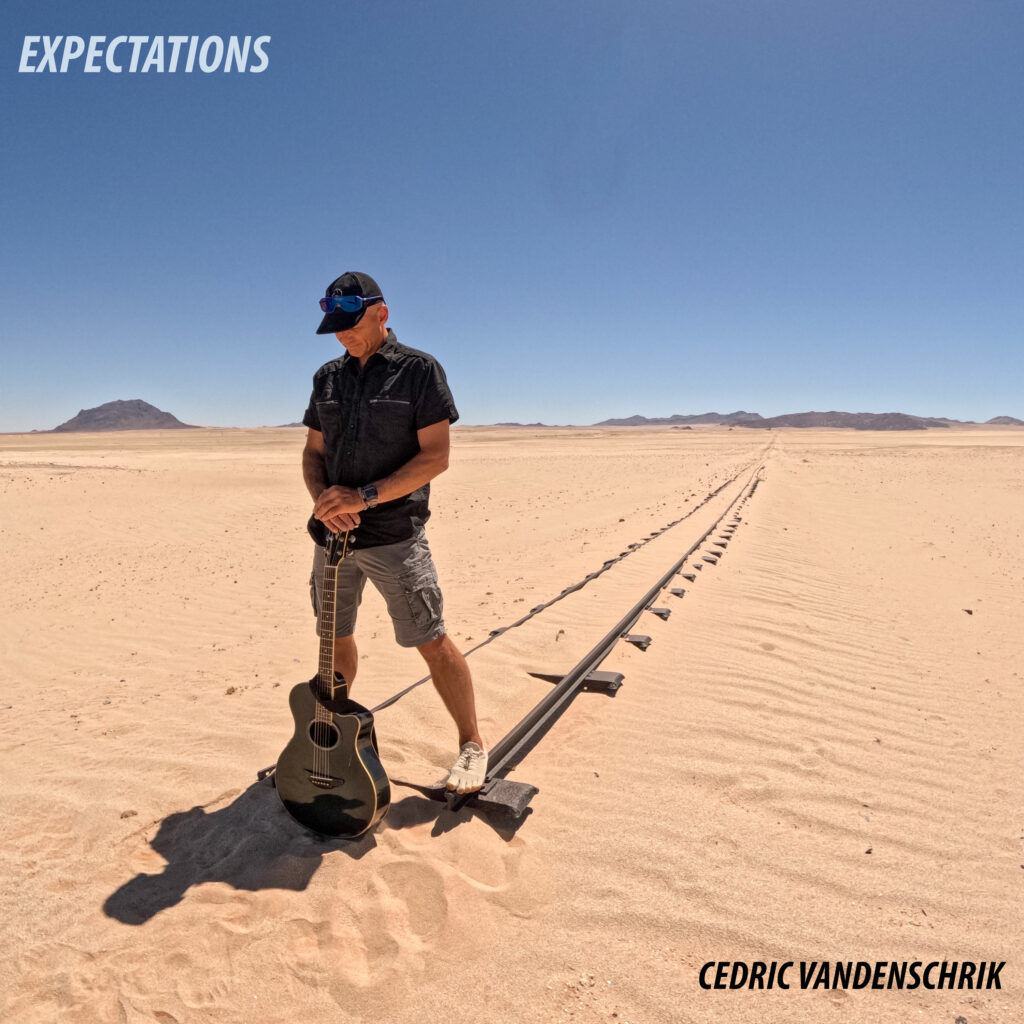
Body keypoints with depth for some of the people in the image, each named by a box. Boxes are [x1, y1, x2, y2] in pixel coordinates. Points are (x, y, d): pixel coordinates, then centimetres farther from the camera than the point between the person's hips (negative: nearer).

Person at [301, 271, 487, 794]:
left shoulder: (419, 370, -6)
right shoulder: (328, 377, 12)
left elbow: (436, 456, -13)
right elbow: (313, 452, 14)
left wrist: (364, 497, -20)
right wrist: (321, 497, -8)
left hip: (394, 535, -5)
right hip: (333, 532, 6)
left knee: (431, 640, -4)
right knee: (336, 637, 16)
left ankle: (472, 745, 13)